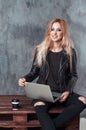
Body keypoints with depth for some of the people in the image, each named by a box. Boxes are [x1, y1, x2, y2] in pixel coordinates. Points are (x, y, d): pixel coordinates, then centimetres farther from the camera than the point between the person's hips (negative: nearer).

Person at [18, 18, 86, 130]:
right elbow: (34, 72, 13)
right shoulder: (40, 50, 7)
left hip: (62, 92, 2)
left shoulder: (70, 52, 5)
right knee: (39, 108, -37)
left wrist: (68, 91, -8)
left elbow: (73, 75, 9)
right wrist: (25, 79, -8)